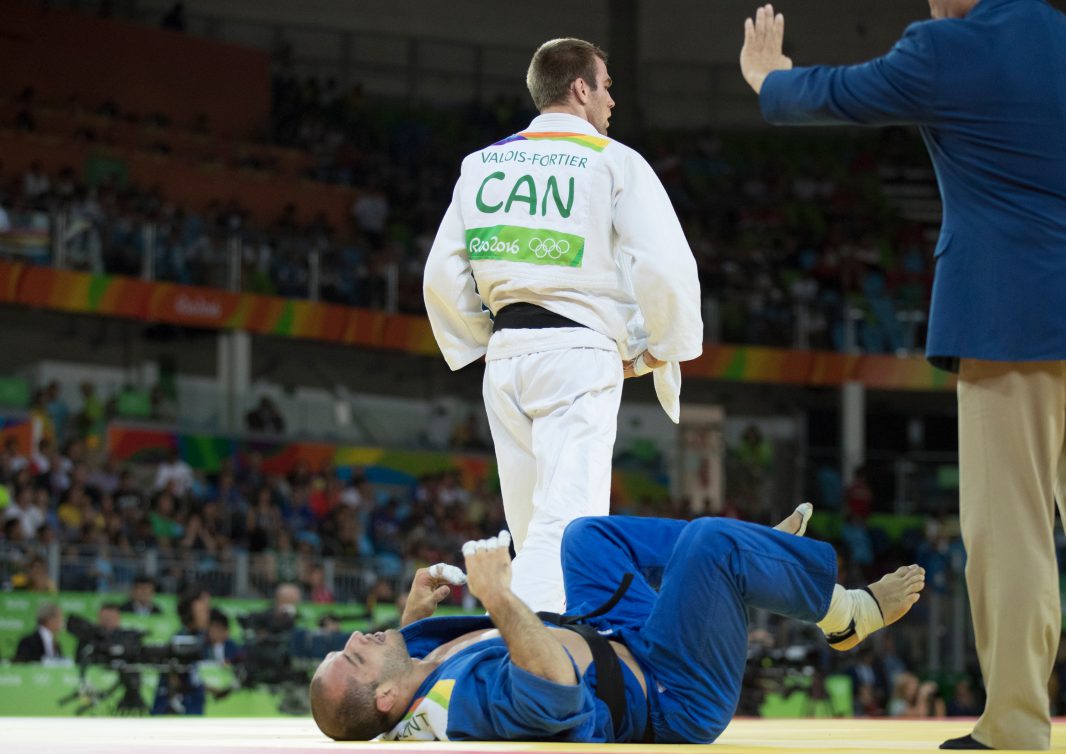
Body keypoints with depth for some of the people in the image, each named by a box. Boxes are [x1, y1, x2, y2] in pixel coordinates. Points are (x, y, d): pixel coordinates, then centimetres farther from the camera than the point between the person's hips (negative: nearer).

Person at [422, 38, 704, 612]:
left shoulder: (482, 164, 14)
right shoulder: (613, 162, 0)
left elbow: (442, 275, 12)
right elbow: (664, 267, -8)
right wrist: (660, 348, 7)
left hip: (506, 355, 6)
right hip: (580, 352, -6)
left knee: (533, 528, 12)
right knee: (566, 521, -13)